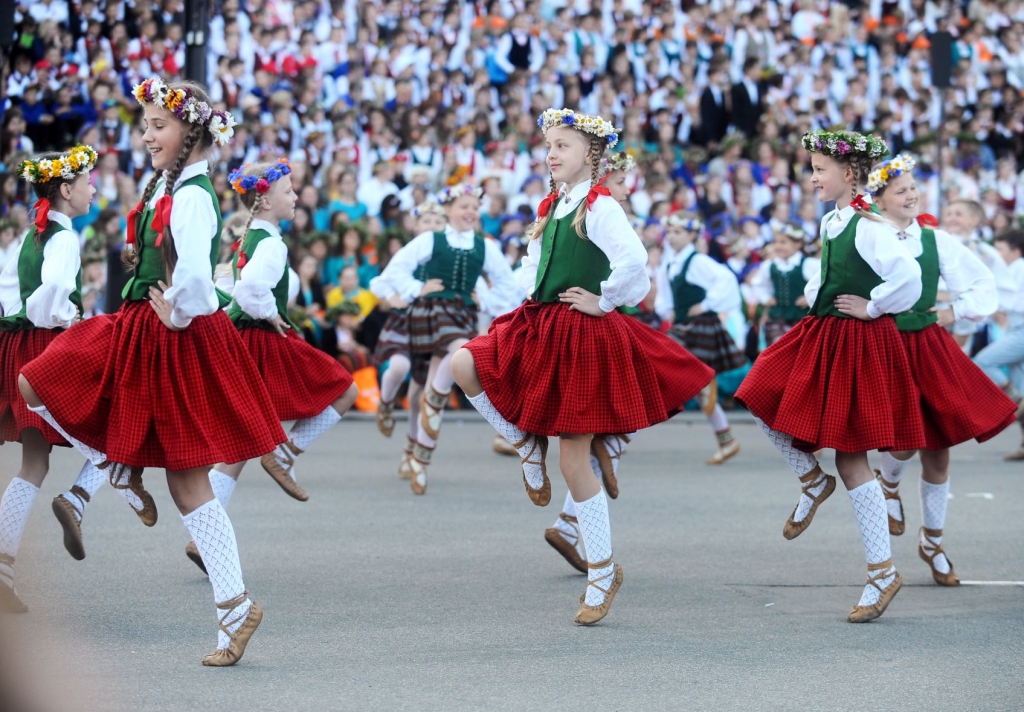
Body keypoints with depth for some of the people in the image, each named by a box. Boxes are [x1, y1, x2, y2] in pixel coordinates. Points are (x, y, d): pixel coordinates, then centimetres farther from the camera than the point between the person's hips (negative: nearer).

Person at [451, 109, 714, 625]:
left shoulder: (599, 208, -13)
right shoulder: (550, 208, 12)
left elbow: (632, 261, -27)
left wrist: (604, 301, -14)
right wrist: (533, 297, 10)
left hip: (586, 336, -8)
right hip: (541, 330, 8)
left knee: (574, 462, -4)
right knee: (463, 365, -14)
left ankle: (603, 571, 10)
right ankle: (527, 447, 6)